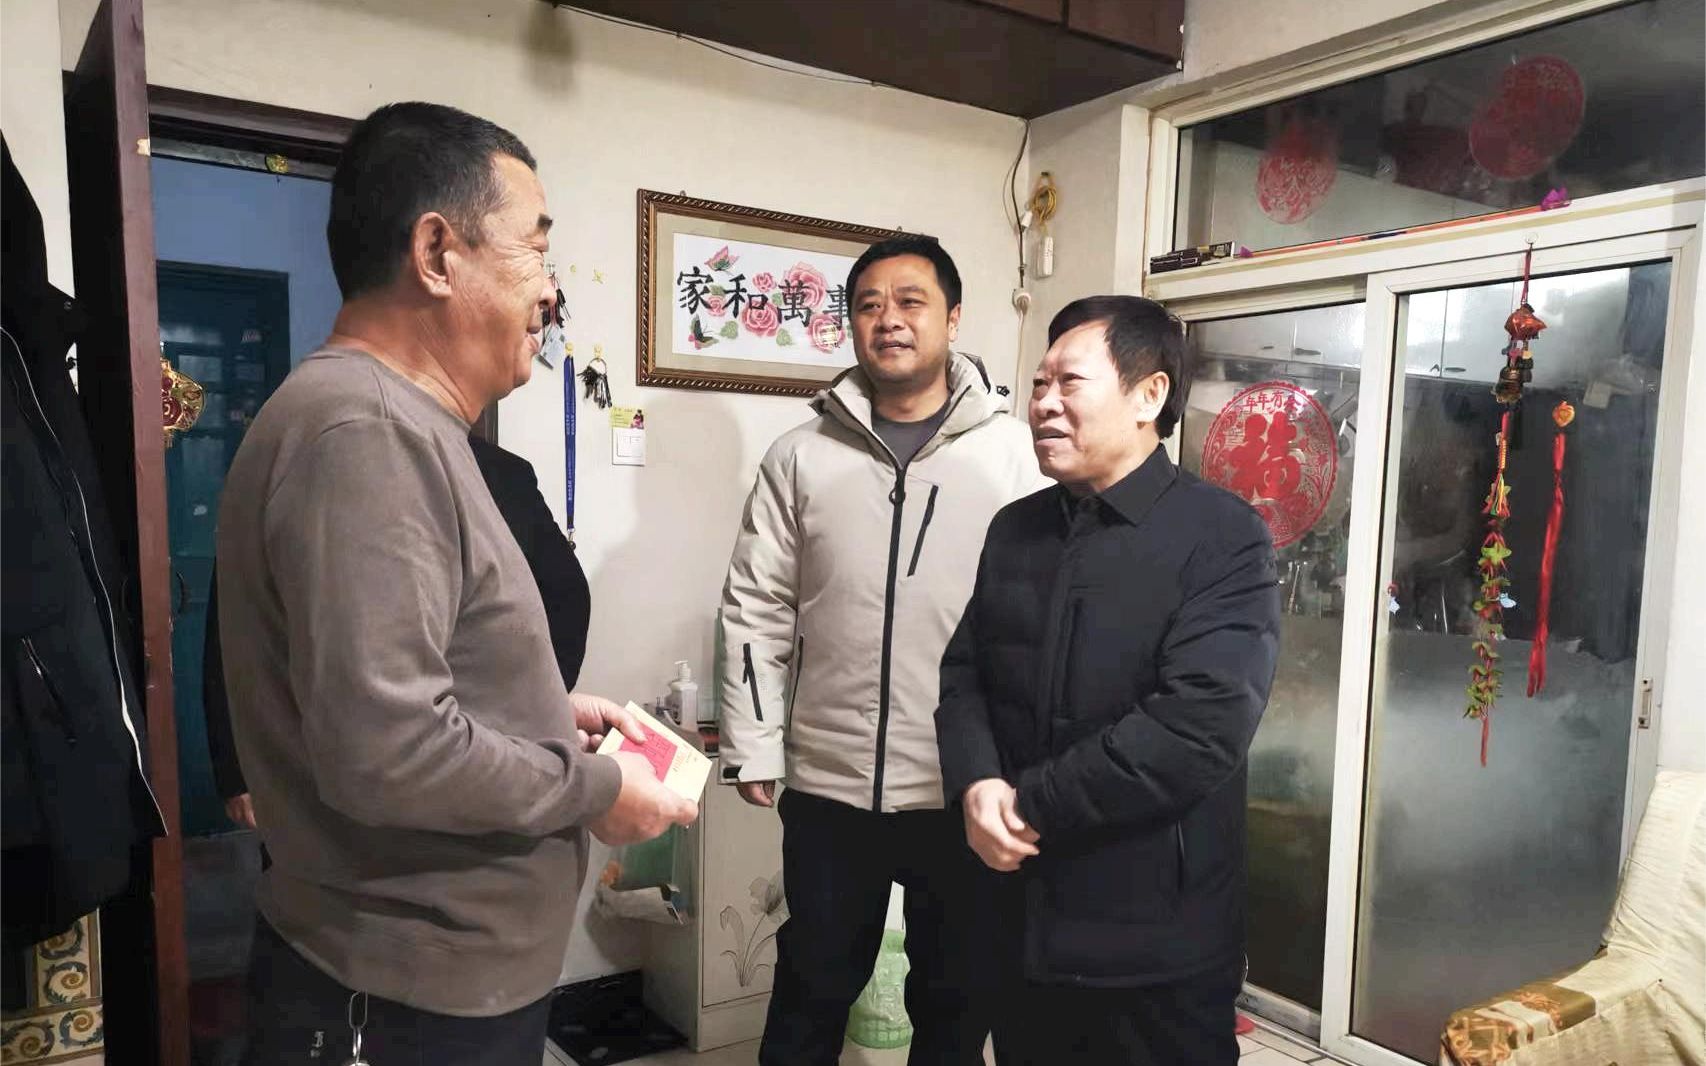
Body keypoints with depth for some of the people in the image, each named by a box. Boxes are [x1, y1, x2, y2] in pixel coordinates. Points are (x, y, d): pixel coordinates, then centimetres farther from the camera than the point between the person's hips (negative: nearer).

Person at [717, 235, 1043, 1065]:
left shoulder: (1014, 453, -2)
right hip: (828, 782, 1)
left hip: (968, 785, -1)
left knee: (959, 995, 18)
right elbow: (757, 608, 3)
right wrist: (753, 747, -1)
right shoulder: (801, 456, 2)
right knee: (812, 988, 18)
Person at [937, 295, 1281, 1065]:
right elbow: (964, 672, 8)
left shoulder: (1224, 538, -13)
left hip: (1158, 940, -5)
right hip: (1021, 916, 6)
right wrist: (978, 786, -12)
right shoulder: (1015, 529, 7)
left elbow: (1200, 723, -23)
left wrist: (1029, 805, -18)